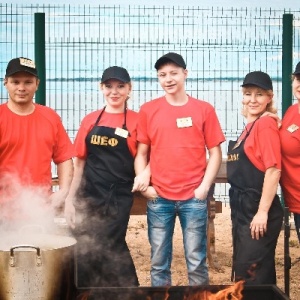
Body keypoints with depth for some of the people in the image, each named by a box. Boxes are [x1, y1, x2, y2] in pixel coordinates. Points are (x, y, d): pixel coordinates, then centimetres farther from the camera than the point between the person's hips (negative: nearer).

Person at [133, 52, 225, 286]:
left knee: (196, 260, 4)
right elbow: (141, 153, 8)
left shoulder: (204, 109, 2)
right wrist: (144, 185, -3)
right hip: (159, 198, 1)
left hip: (194, 198, -1)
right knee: (159, 261, 8)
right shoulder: (148, 110, 5)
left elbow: (215, 152, 4)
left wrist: (204, 186, -6)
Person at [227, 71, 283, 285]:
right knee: (260, 273, 17)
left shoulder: (265, 124, -14)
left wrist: (263, 212, -20)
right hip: (243, 209, 9)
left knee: (249, 276, -3)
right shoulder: (250, 125, 13)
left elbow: (273, 170, -19)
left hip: (258, 211, -9)